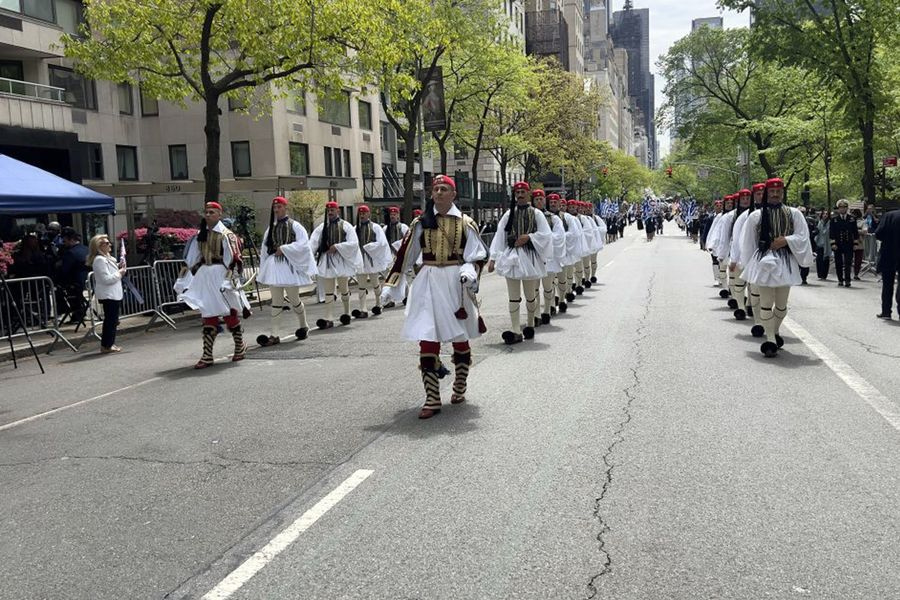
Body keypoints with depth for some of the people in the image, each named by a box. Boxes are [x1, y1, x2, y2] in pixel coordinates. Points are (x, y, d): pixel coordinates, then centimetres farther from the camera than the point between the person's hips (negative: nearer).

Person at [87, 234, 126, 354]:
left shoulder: (107, 258, 15)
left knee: (112, 320, 14)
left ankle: (109, 344, 22)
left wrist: (118, 267, 9)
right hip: (108, 295, -10)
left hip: (113, 294, 10)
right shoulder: (99, 260, -17)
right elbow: (106, 279, -22)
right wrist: (120, 273, -12)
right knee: (110, 320, -5)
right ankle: (106, 346, 1)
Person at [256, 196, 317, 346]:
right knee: (276, 301, 2)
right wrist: (263, 269, 9)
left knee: (294, 299, 5)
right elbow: (264, 249, 14)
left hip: (290, 265, -4)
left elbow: (303, 244, -13)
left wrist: (284, 248, -16)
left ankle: (303, 327, 28)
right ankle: (275, 335, 0)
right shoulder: (270, 228, 11)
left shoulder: (294, 226, -1)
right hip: (274, 266, 4)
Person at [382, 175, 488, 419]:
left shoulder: (465, 223, 2)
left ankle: (460, 389, 31)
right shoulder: (421, 223, 5)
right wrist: (390, 285, 5)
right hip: (428, 283, 0)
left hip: (456, 283, 0)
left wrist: (469, 271, -19)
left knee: (460, 337, 11)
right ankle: (432, 400, 0)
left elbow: (478, 256, 2)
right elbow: (404, 255, 7)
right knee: (427, 338, -6)